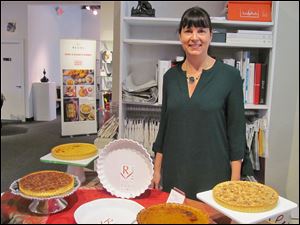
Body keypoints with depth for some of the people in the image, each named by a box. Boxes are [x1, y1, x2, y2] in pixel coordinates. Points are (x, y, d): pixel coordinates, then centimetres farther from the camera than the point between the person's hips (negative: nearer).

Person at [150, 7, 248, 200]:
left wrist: (235, 180, -8)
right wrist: (157, 169, 8)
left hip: (213, 173, -3)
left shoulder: (229, 76, -8)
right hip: (174, 173, 4)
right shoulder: (171, 76, 3)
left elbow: (237, 130, -6)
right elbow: (164, 125, 9)